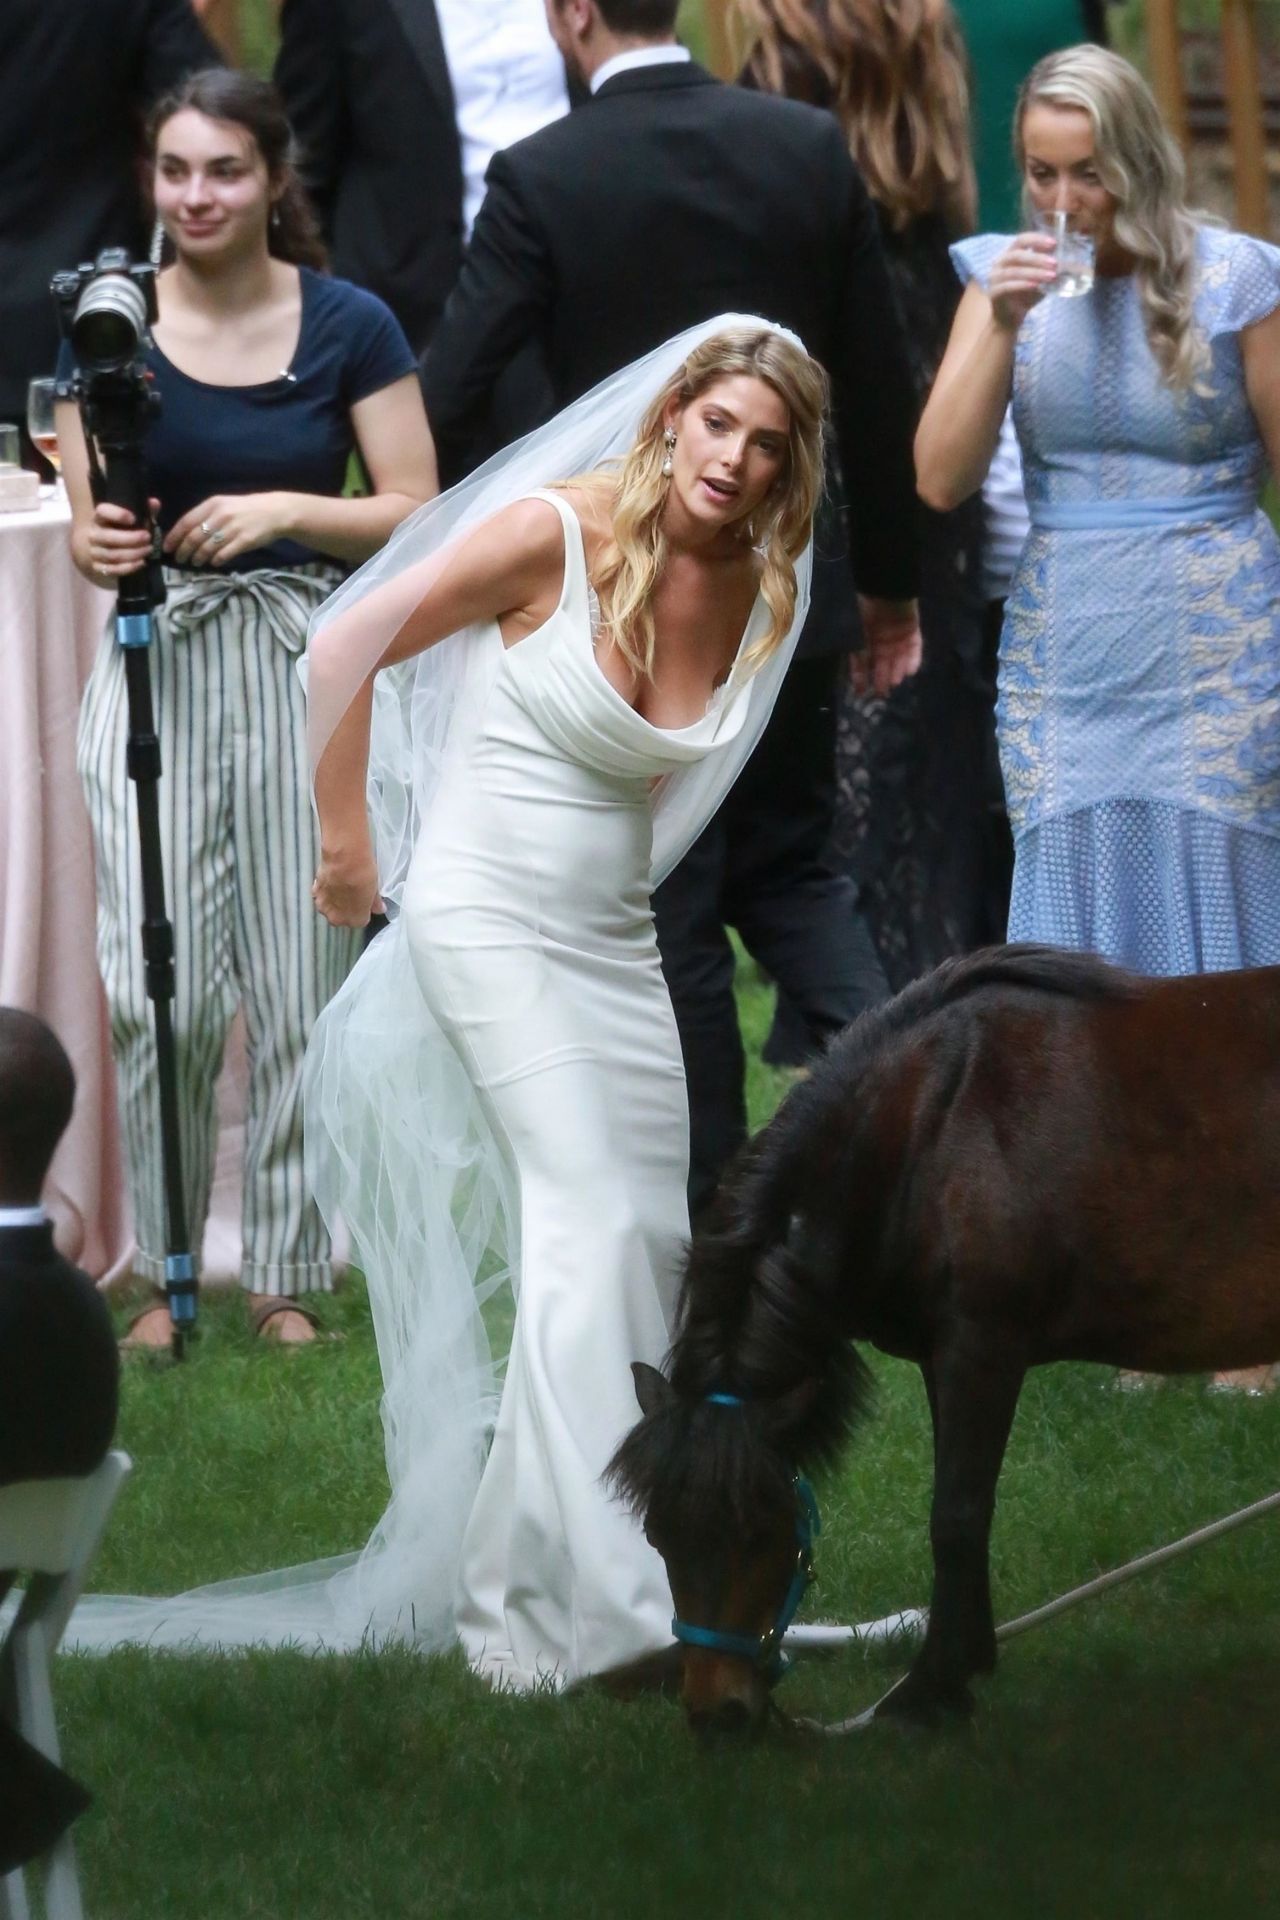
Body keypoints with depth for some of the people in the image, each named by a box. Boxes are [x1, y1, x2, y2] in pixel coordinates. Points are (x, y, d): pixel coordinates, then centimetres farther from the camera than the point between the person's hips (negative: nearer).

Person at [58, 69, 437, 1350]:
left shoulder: (348, 327, -1)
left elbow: (415, 515, -1)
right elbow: (88, 524, 6)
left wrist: (281, 509, -16)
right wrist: (99, 545, -17)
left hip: (305, 660, -1)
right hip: (158, 662, 1)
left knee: (301, 988, 0)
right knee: (157, 989, -8)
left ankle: (286, 1275, 11)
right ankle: (165, 1272, 5)